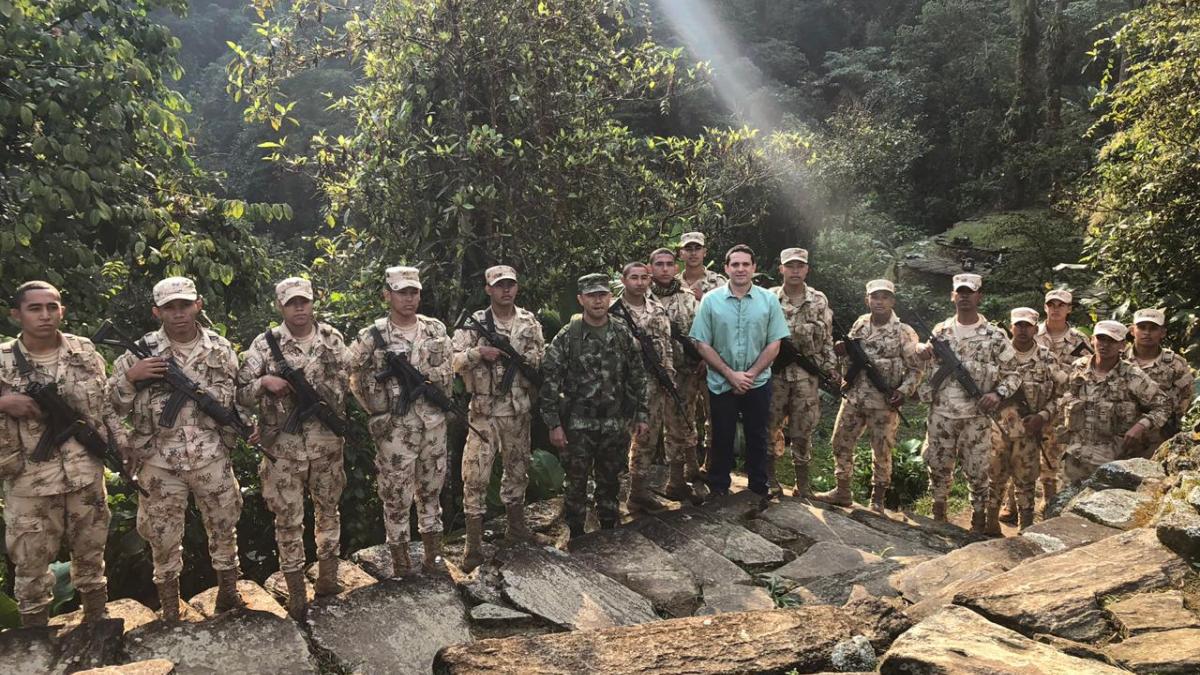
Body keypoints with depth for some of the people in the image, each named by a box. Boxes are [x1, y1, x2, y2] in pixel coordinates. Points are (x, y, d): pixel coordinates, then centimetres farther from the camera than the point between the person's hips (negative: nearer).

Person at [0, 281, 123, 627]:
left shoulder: (85, 351, -1)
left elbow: (107, 404, 7)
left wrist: (122, 447, 1)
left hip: (86, 474, 2)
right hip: (30, 482, -2)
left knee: (91, 554, 17)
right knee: (31, 563, 10)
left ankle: (97, 622, 35)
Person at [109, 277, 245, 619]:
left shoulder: (220, 349, 0)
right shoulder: (140, 351, -5)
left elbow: (236, 398, 7)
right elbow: (112, 405, -2)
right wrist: (129, 376, -18)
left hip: (212, 459, 1)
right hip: (160, 463, -1)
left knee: (224, 529, 13)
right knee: (163, 540, 10)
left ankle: (229, 593, 32)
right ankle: (170, 613, 27)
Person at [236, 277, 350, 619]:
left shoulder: (332, 338, 1)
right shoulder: (265, 344, -4)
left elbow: (347, 383, 4)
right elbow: (240, 393, -3)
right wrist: (264, 382, -21)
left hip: (327, 444, 2)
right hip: (284, 447, -2)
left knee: (328, 510, 16)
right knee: (288, 520, 6)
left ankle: (328, 577, 34)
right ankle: (295, 590, 20)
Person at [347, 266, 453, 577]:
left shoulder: (436, 329, 4)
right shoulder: (371, 337, -8)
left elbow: (447, 371, 12)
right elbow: (357, 381, -3)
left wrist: (422, 377, -2)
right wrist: (379, 412, -3)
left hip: (434, 426, 4)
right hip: (395, 430, -4)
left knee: (431, 492, 15)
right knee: (396, 497, 5)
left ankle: (433, 556, 28)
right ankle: (400, 563, 20)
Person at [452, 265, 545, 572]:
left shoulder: (529, 322, 5)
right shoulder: (474, 323, -5)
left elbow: (543, 360, 8)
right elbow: (452, 361, -10)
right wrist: (478, 352, -23)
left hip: (519, 411, 4)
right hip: (484, 412, -3)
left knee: (517, 470, 17)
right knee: (475, 476, -3)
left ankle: (516, 527, 36)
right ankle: (473, 545, 6)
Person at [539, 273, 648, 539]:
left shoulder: (623, 335, 3)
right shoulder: (567, 337, -9)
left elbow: (637, 377, 9)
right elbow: (549, 381, -9)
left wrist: (642, 415, 6)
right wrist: (554, 424, -12)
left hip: (616, 424, 3)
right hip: (578, 426, -3)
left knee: (610, 482, 15)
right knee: (576, 484, 7)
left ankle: (610, 532, 31)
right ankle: (576, 537, 22)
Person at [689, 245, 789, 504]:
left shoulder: (769, 300, -2)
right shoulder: (711, 301, -5)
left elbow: (774, 344, -2)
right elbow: (702, 344, -6)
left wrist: (751, 374, -12)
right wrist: (731, 374, -13)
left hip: (758, 383, 1)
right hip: (721, 384, -1)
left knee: (757, 438, 13)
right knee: (722, 439, 10)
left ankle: (760, 490, 27)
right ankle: (718, 491, 26)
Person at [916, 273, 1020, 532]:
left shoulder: (995, 336, -2)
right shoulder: (940, 331, 6)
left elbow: (1013, 374, 2)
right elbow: (923, 363, 19)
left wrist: (998, 394, -15)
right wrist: (923, 352, -4)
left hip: (976, 417, -3)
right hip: (940, 414, 3)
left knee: (977, 472, 4)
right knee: (938, 467, 11)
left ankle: (978, 526, 16)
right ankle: (938, 517, 28)